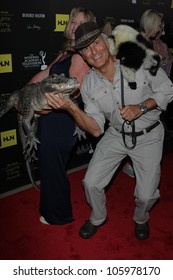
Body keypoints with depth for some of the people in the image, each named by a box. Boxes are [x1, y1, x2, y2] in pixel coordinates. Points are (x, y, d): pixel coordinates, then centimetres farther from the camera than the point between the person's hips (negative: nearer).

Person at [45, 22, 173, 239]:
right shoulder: (88, 84, -10)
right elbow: (96, 129, -13)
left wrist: (141, 107, -24)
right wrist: (71, 108, -29)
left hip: (148, 136, -2)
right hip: (116, 135, 3)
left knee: (146, 195, -3)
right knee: (91, 183, 0)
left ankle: (141, 219, 36)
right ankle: (98, 218, 34)